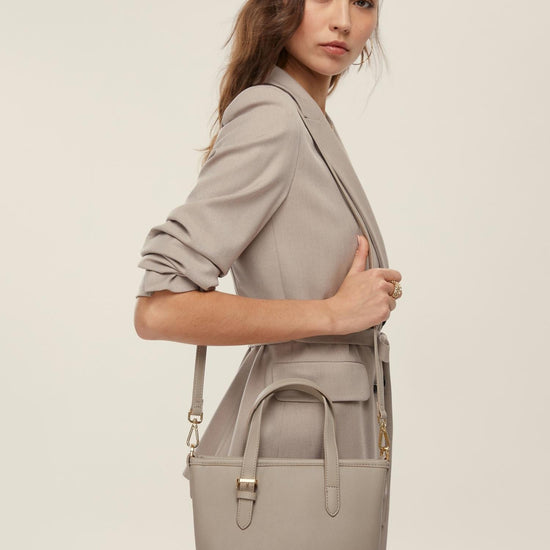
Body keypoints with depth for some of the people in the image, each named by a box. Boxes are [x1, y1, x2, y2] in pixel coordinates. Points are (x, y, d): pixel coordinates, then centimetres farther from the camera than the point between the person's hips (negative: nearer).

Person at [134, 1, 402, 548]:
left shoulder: (309, 121, 11)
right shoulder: (270, 117, -17)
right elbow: (160, 308, -23)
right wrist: (334, 312, -18)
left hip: (338, 424, 9)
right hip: (296, 432, -9)